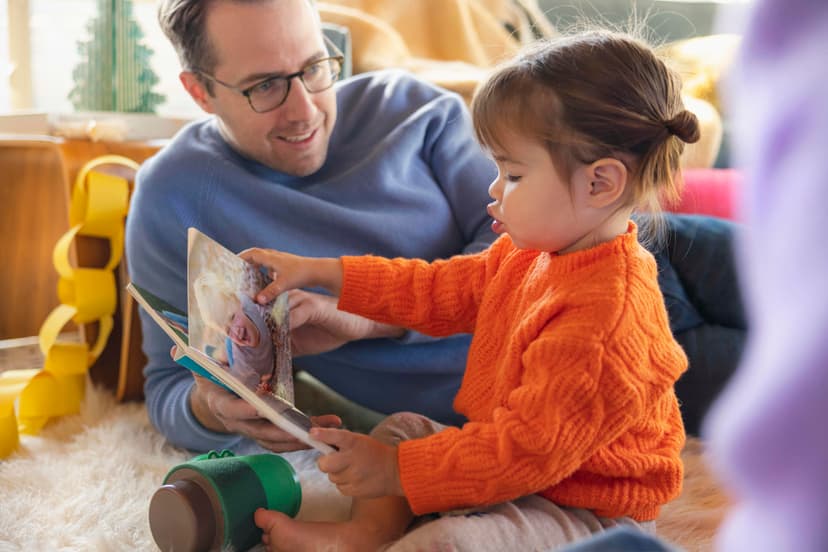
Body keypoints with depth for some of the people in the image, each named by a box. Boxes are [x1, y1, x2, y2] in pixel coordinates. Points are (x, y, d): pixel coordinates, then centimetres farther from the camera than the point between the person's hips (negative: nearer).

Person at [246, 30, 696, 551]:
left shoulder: (605, 320, -33)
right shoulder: (532, 254, 0)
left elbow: (529, 447, -30)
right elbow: (439, 290, 10)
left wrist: (397, 471, -24)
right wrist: (316, 271, 9)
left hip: (588, 509, -10)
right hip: (516, 459, 10)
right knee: (402, 426, 15)